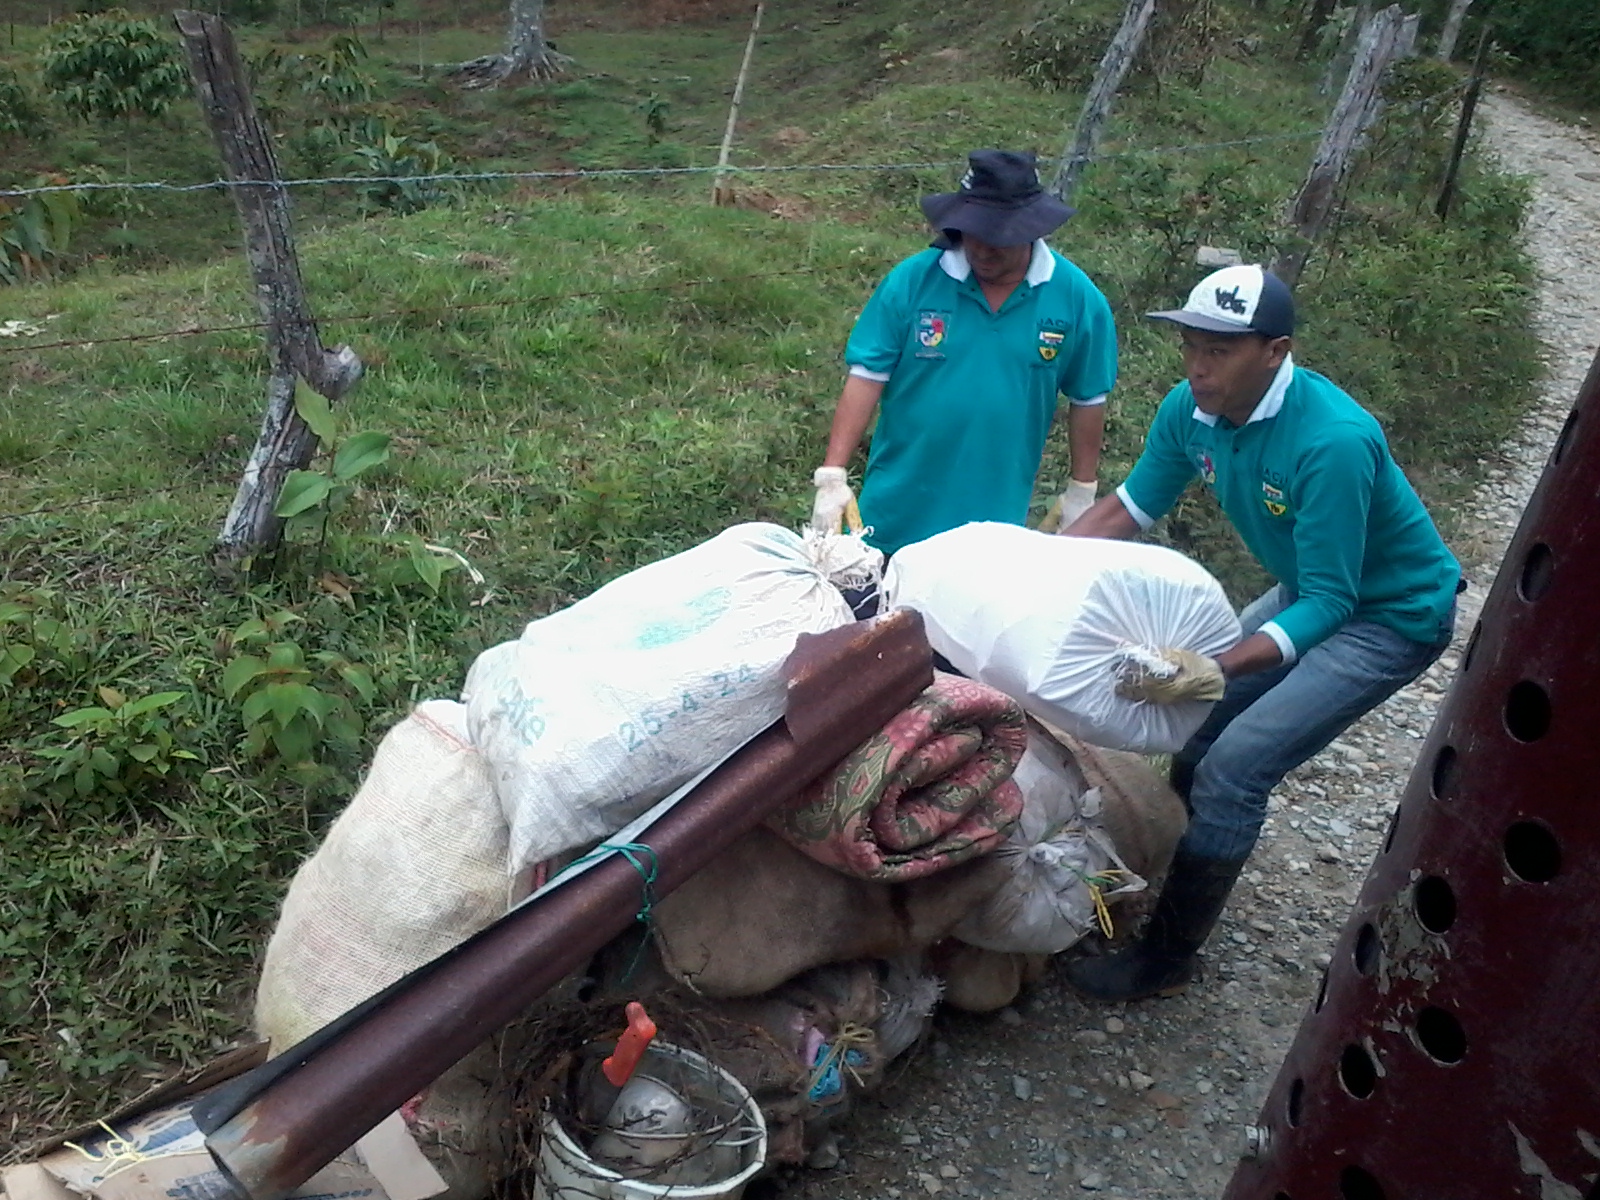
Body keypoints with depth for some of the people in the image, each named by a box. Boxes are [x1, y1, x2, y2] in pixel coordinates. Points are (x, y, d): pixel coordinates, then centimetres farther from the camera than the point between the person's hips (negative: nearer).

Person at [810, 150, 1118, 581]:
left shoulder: (1077, 298, -7)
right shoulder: (912, 280, -11)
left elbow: (1087, 399, 3)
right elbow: (866, 377, -10)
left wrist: (1082, 493, 8)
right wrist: (832, 476, -15)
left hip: (998, 518, 0)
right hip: (896, 511, 0)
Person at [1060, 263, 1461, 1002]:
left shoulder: (1332, 442, -36)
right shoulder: (1192, 410, -13)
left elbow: (1330, 604, -33)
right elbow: (1130, 506, 0)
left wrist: (1220, 671, -46)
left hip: (1390, 617, -8)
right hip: (1311, 591, 8)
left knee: (1233, 768, -16)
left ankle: (1165, 960, -1)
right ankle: (1170, 878, 30)